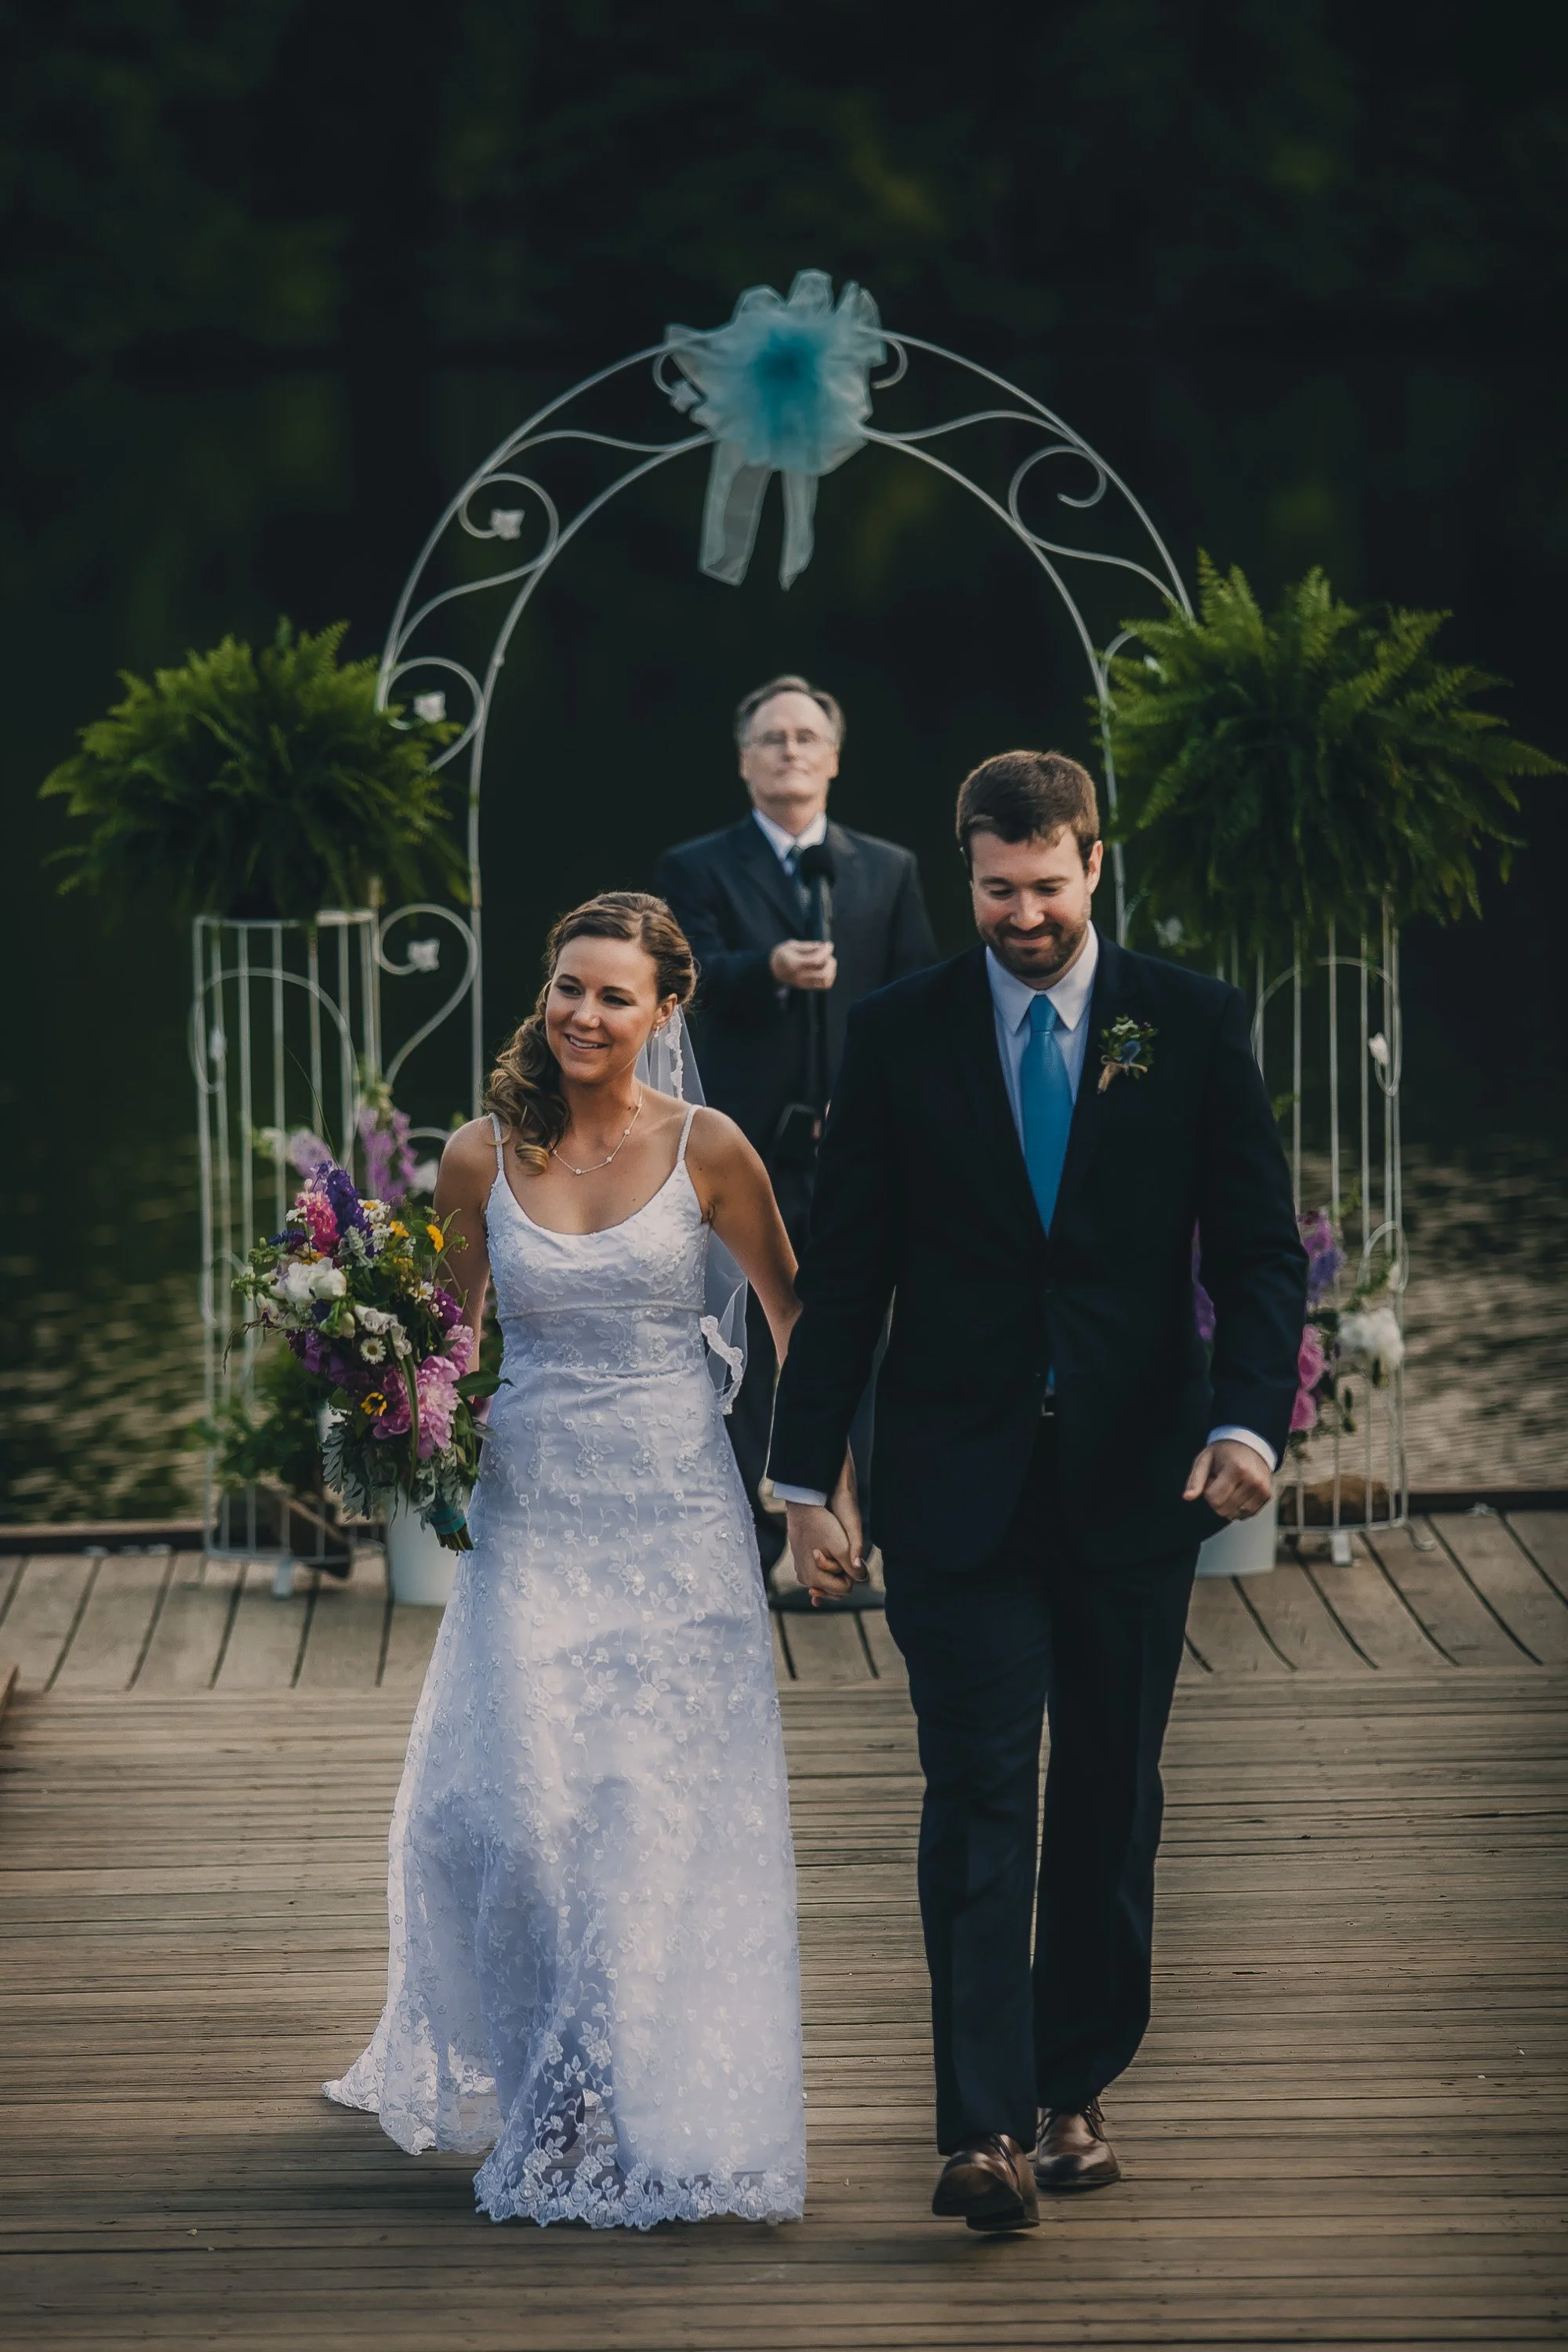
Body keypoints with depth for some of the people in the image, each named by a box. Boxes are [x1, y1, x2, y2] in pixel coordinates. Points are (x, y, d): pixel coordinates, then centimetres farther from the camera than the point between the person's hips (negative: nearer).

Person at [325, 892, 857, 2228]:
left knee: (669, 1818, -1)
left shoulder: (706, 1151, -3)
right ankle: (555, 2103, 11)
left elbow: (792, 1310, 8)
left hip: (675, 1517, -1)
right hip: (533, 1513, 1)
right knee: (521, 1807, -7)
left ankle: (668, 2115, 10)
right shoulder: (482, 1159, 1)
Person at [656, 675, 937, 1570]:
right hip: (749, 1150, -2)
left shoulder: (890, 872, 13)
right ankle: (749, 1552, 4)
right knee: (751, 1353, -1)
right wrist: (771, 969, -33)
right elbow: (703, 979, -13)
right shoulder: (699, 871, 5)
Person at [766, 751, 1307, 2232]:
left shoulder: (1192, 1025, 2)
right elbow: (843, 1271, 4)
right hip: (960, 1483, -1)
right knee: (979, 1797, -9)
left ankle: (1072, 2092, 23)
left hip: (1136, 1481, 1)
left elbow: (1258, 1250, 1)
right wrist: (807, 1481, 0)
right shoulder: (897, 1035, 2)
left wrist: (1249, 1420, -15)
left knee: (1110, 1803, 10)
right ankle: (983, 2127, -14)